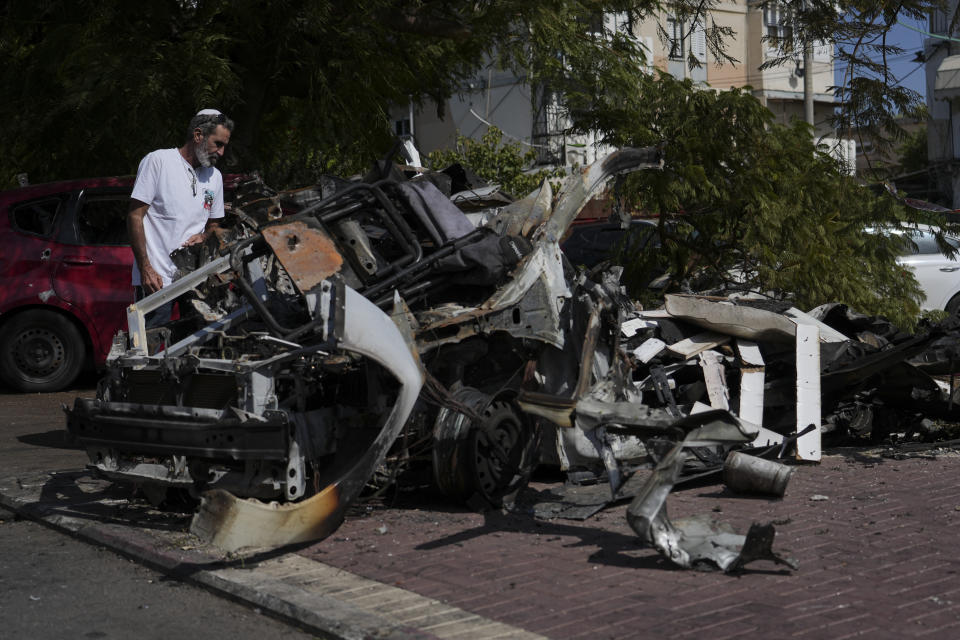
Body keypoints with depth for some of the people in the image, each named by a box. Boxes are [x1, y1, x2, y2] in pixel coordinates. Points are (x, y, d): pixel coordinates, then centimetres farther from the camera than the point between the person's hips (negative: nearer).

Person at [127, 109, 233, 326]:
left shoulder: (214, 176, 17)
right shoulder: (158, 161, -1)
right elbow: (135, 216, -5)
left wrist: (203, 236, 0)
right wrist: (145, 269, -13)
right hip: (156, 280, -6)